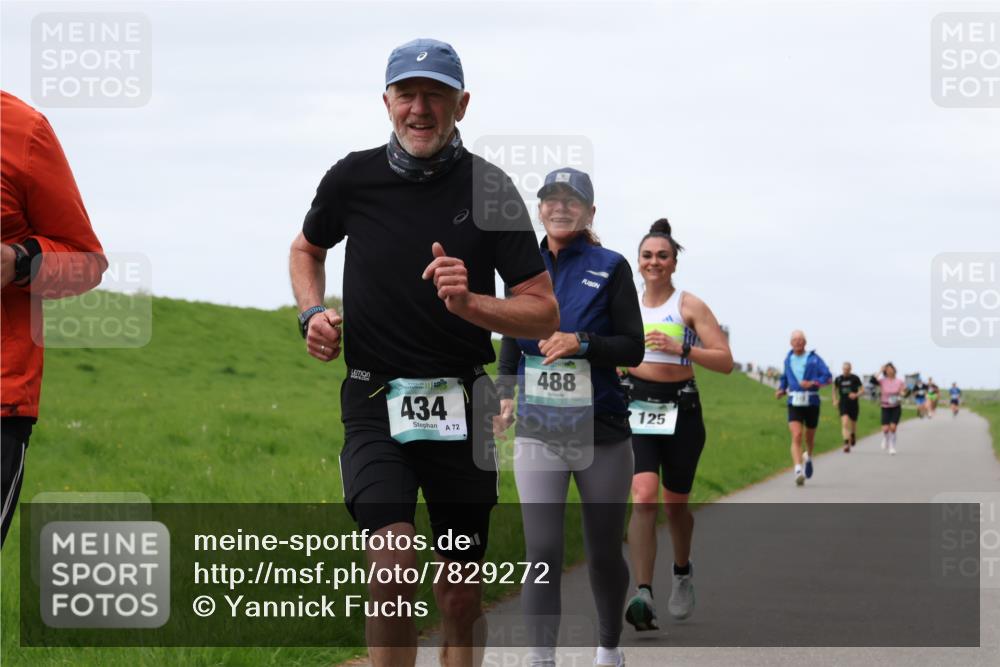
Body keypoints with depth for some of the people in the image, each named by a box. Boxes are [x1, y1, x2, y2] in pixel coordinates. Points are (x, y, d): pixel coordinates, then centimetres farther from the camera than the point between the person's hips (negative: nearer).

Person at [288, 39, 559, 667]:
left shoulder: (490, 189, -4)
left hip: (461, 407, 1)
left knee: (461, 597, 8)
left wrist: (468, 303, -22)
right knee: (394, 569, -22)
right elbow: (307, 250, 20)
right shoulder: (354, 178, -2)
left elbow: (545, 314, -4)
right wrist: (314, 314, 1)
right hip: (375, 401, -1)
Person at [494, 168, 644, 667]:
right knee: (541, 551, -12)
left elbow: (633, 348, -5)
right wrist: (505, 393, 16)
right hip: (538, 434, 2)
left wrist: (581, 342, -20)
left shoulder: (610, 267, -3)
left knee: (604, 552, 10)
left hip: (602, 434, -2)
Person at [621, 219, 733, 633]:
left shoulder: (690, 307, -2)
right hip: (637, 409, 1)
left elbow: (725, 361, -9)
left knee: (674, 503, 11)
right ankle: (643, 595, -25)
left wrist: (679, 348, -20)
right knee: (643, 497, -18)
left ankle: (683, 573, 41)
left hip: (680, 410, -1)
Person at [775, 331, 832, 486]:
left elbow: (827, 377, -10)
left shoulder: (814, 359, -4)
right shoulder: (788, 359, 7)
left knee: (809, 437, 16)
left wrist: (812, 383, -24)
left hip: (811, 403, -1)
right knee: (796, 436, -17)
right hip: (794, 403, 1)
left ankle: (808, 457, 49)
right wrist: (781, 390, 7)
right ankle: (798, 471, -27)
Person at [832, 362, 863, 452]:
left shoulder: (855, 379, -4)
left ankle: (853, 435, 48)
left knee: (853, 424, 14)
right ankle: (846, 443, -25)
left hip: (853, 404, 0)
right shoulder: (838, 379, 1)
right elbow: (835, 389, 19)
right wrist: (835, 400, 9)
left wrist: (856, 395, -18)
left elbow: (861, 390, 2)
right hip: (843, 404, 0)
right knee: (845, 423, -19)